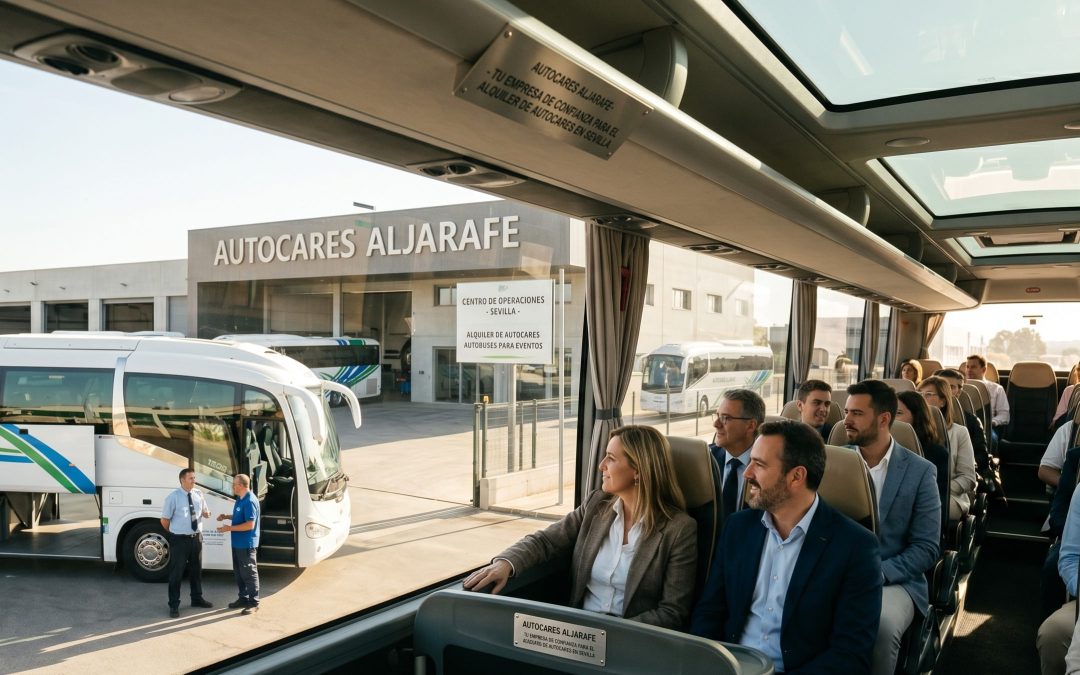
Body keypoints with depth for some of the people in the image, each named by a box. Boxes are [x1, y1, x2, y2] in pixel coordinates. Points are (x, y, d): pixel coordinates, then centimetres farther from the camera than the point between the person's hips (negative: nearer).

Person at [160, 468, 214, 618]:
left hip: (196, 537, 5)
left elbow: (203, 510, 14)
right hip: (179, 540, -5)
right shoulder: (173, 497, -15)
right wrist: (175, 532, 3)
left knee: (196, 570, 19)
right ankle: (174, 605, 16)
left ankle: (197, 599, 35)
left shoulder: (199, 494, 0)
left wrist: (206, 513, -9)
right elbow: (164, 520, -8)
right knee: (176, 572, 3)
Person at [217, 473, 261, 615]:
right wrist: (226, 516, 9)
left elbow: (250, 524, -26)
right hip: (238, 543, 10)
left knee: (249, 573, -1)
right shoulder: (240, 499, 9)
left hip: (246, 544, -10)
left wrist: (230, 528, -22)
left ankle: (254, 602, 7)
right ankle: (243, 598, 28)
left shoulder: (250, 501, -22)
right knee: (239, 572, 17)